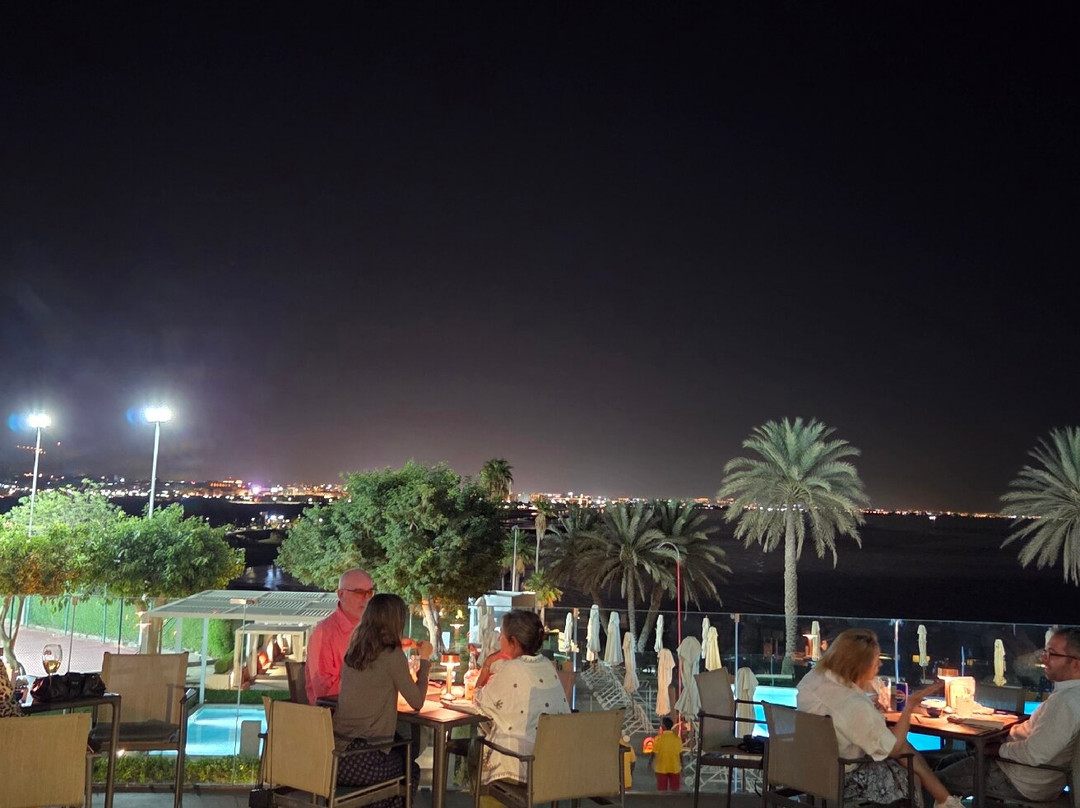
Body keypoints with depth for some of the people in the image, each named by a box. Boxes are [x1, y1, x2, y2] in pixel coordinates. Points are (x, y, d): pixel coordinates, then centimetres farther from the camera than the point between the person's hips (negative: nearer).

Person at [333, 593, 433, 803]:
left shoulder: (354, 652, 7)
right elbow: (417, 702, -4)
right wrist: (425, 659, 7)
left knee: (401, 756, 31)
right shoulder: (393, 656, -13)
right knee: (411, 770, 24)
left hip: (335, 752, 6)